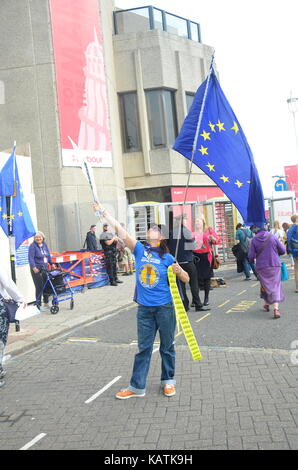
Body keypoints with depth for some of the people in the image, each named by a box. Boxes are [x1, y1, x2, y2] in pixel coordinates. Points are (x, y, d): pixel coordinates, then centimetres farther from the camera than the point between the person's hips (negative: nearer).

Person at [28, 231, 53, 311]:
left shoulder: (44, 245, 11)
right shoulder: (33, 246, -9)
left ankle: (46, 303, 23)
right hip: (36, 270, -6)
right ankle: (38, 305, 3)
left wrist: (51, 263, 18)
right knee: (39, 287, -7)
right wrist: (34, 267, -24)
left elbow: (48, 255, 22)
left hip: (45, 269, 7)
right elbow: (31, 258, -16)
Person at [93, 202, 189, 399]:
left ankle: (169, 381, 26)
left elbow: (186, 279, 2)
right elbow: (121, 231, -3)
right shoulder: (140, 249, 1)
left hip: (164, 307, -1)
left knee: (167, 345, 10)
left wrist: (178, 271, -20)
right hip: (144, 308, 2)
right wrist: (103, 211, -7)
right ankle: (137, 386, 13)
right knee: (144, 347, 7)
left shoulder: (167, 257, -2)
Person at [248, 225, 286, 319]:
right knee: (276, 286, -1)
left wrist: (252, 261, 20)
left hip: (261, 267, 1)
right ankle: (276, 309, -15)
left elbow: (251, 256, -3)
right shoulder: (273, 237, 0)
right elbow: (282, 251, 2)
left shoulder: (254, 240, 0)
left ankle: (267, 305, 33)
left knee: (265, 285, 19)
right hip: (274, 265, -1)